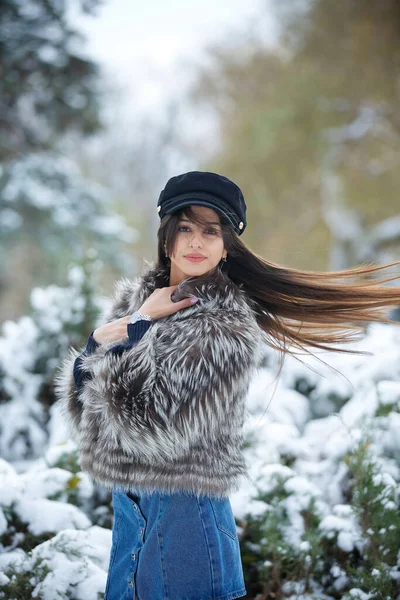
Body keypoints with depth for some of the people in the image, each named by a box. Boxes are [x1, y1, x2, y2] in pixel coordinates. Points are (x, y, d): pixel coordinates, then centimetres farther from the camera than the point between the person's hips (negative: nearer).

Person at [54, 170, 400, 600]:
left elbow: (153, 426, -23)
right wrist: (99, 339, -15)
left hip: (185, 510, -7)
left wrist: (137, 327, -17)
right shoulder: (133, 298, 4)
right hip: (126, 504, 7)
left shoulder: (228, 328, -17)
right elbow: (83, 409, 3)